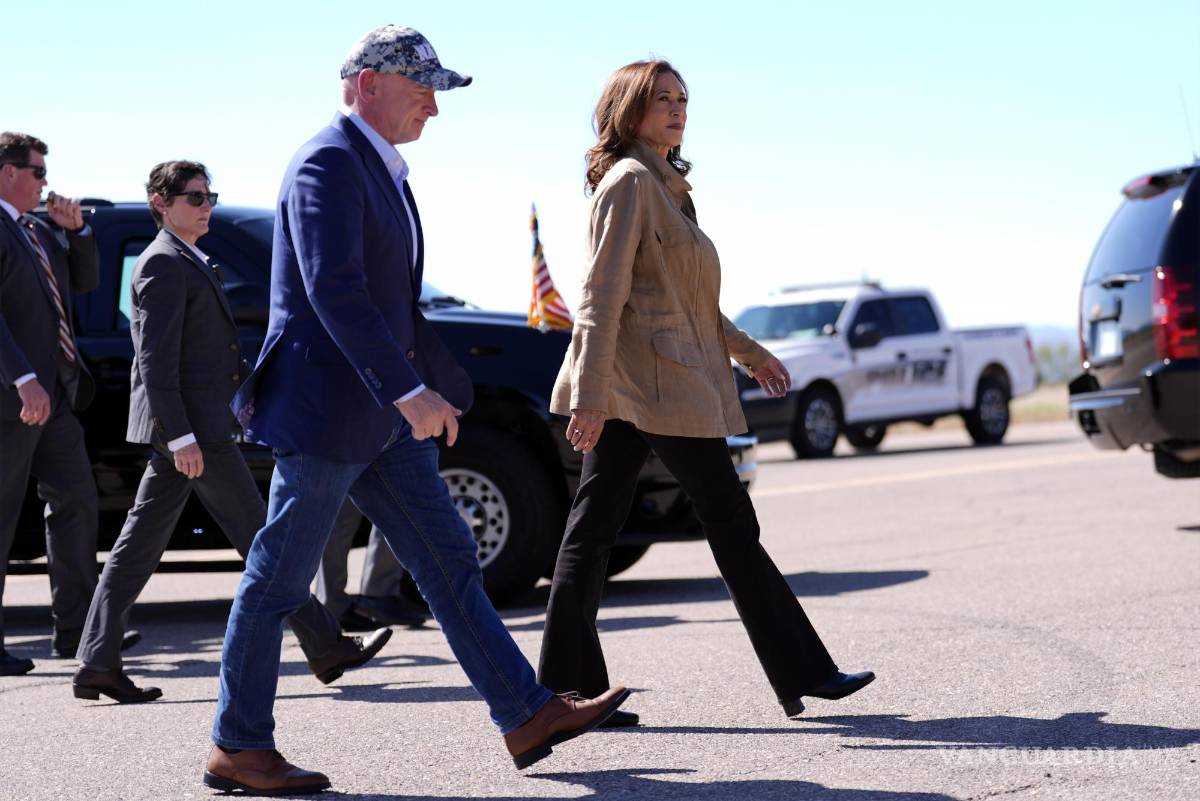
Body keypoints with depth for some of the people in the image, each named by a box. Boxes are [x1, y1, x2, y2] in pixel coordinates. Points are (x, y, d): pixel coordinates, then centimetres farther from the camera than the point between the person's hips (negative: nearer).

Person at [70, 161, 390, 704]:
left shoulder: (190, 263, 20)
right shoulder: (163, 264, -12)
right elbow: (156, 360, -19)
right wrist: (181, 436, -23)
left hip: (189, 426, 10)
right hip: (191, 425, -10)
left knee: (140, 545, 6)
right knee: (260, 538, -4)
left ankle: (97, 663, 5)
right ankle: (325, 648, 3)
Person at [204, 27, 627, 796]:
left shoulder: (383, 170, 16)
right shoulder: (328, 163, -15)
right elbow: (334, 291, -26)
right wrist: (411, 391, -30)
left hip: (380, 413, 10)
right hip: (325, 407, -10)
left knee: (449, 561, 7)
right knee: (279, 581, 0)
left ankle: (528, 716, 8)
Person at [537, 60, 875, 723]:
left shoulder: (662, 184, 19)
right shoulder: (630, 181, -11)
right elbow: (602, 295, -18)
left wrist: (747, 351, 27)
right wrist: (591, 394, -23)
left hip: (634, 385, 10)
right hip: (661, 380, -10)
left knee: (593, 529, 4)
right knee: (731, 524, -2)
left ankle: (567, 686, 5)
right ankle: (801, 673, 7)